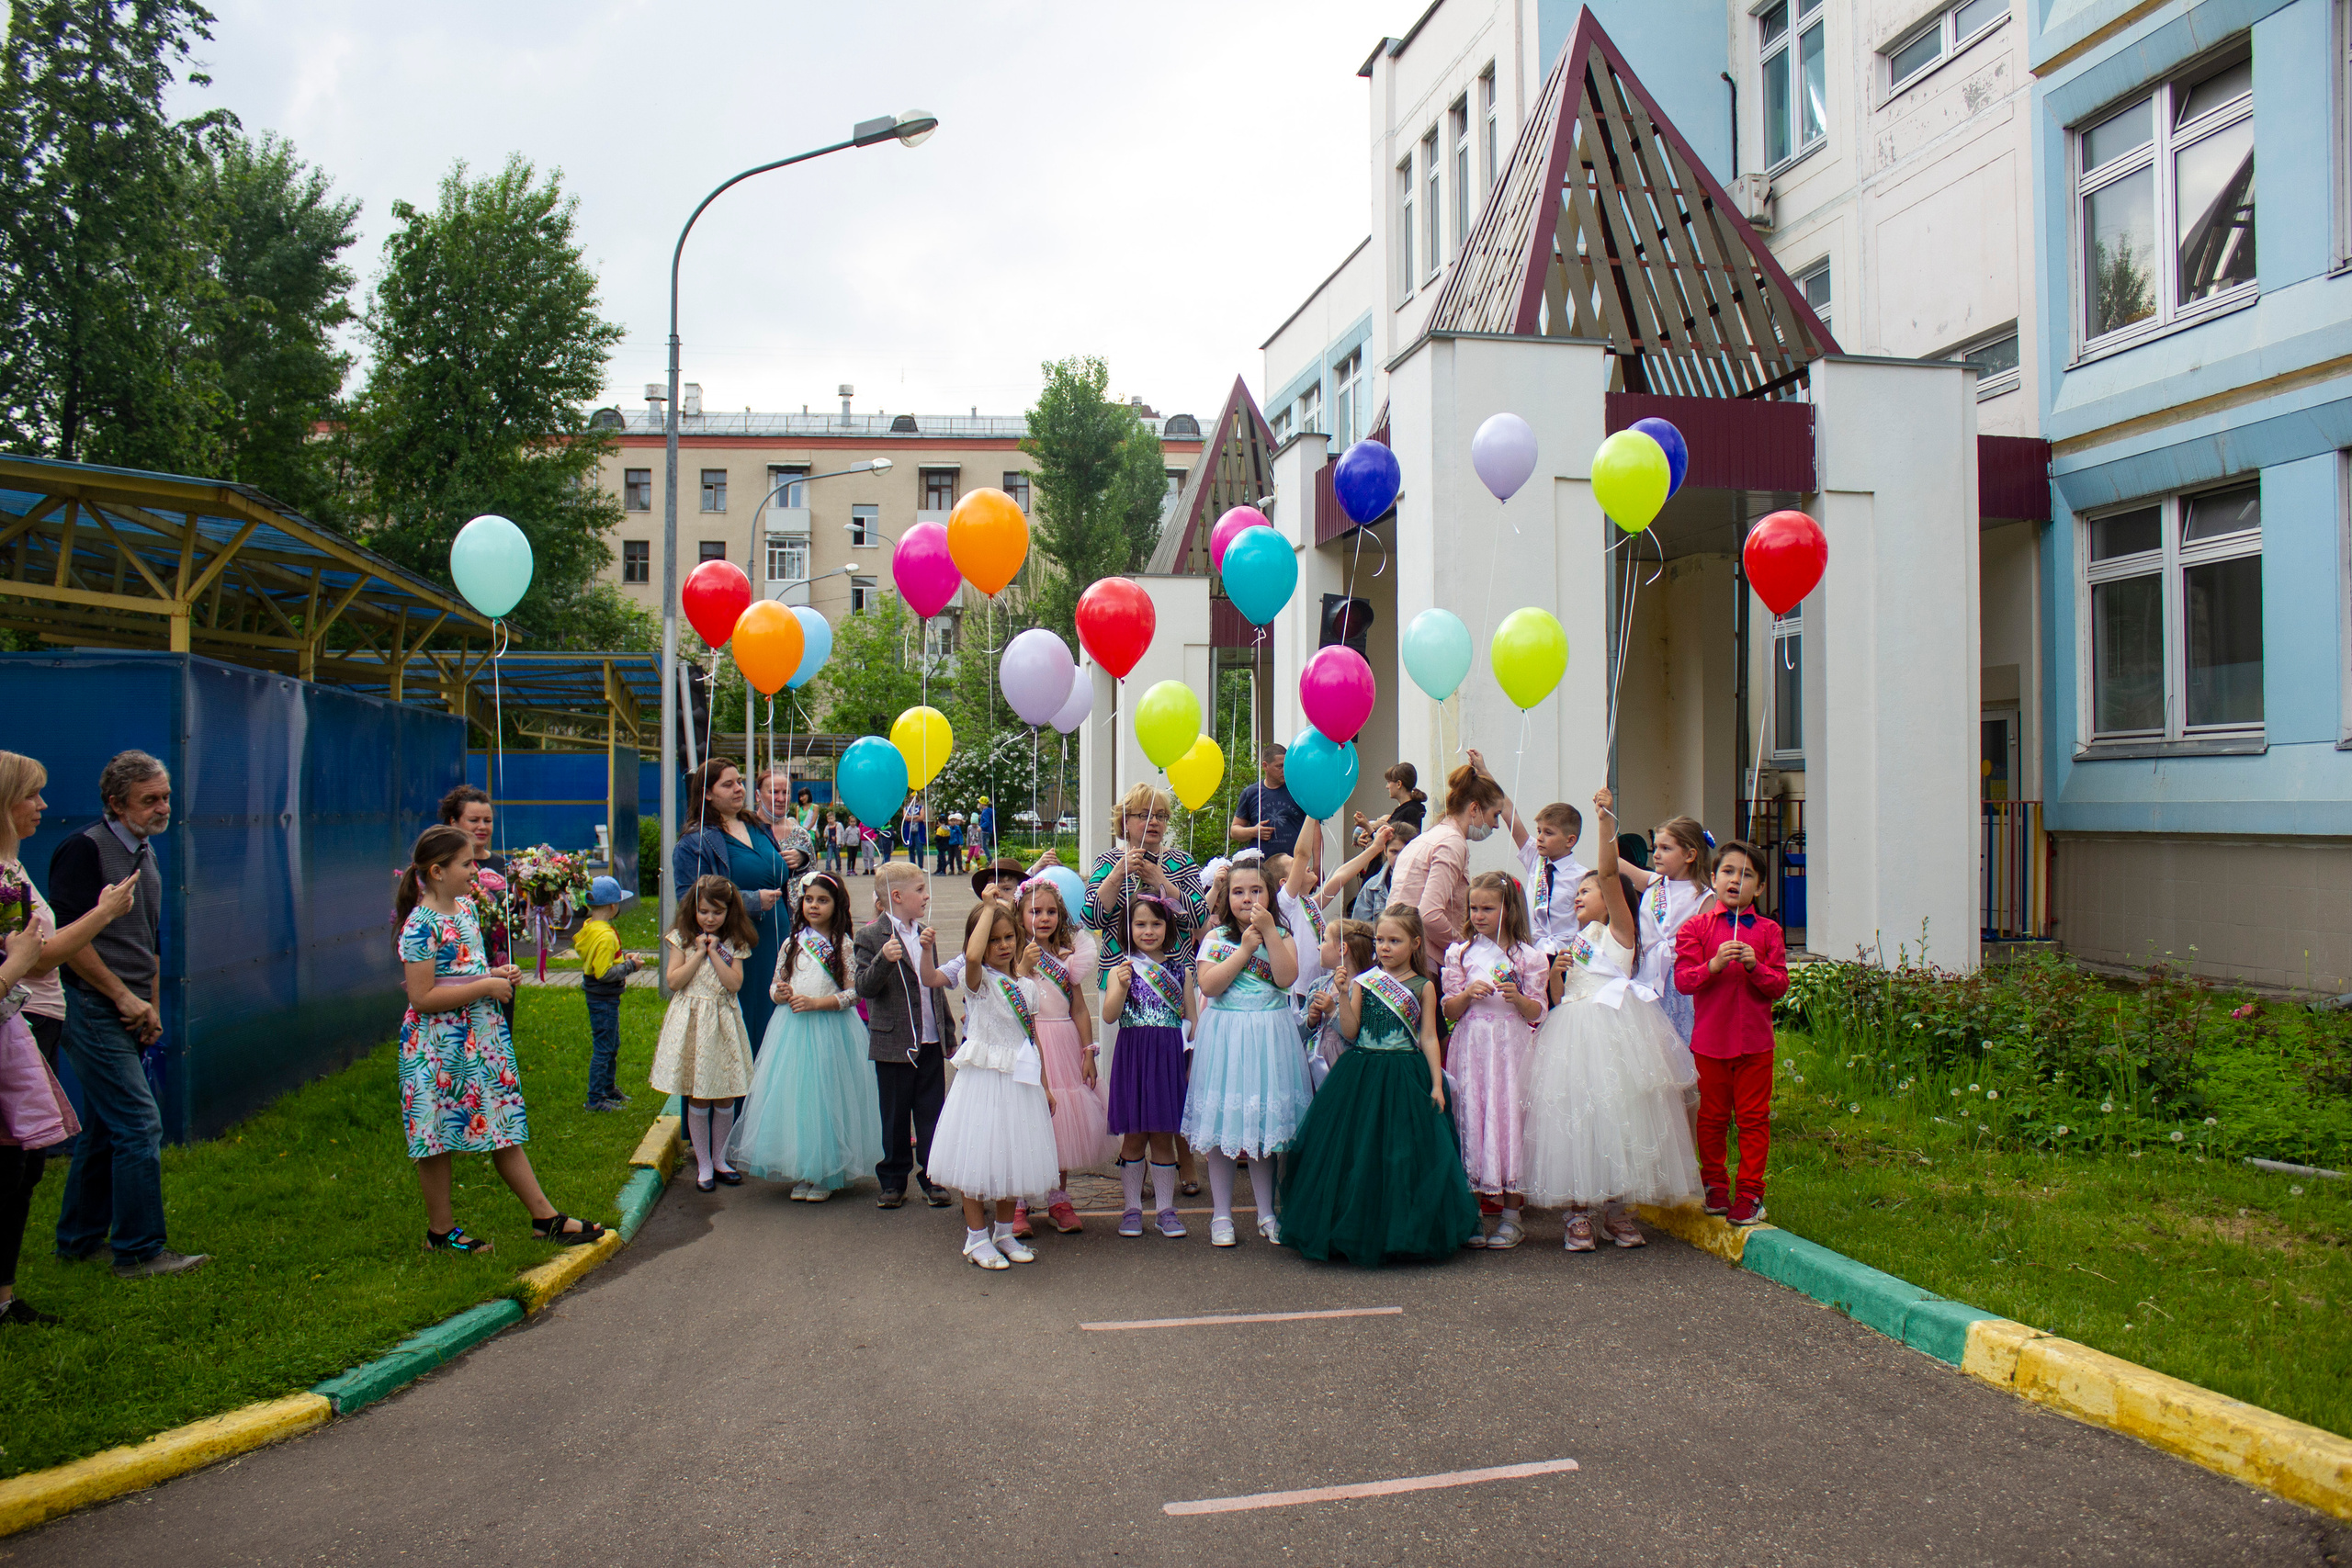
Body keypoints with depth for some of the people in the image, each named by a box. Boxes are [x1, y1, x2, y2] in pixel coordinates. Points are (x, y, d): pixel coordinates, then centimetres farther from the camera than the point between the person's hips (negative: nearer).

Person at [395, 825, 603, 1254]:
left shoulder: (465, 907, 9)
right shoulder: (421, 926, -17)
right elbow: (422, 997, -22)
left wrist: (496, 974, 6)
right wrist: (485, 986, -19)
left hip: (484, 1038, 8)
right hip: (440, 1046, -8)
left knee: (505, 1129, 11)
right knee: (436, 1139, 6)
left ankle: (545, 1217, 14)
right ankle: (440, 1230, 20)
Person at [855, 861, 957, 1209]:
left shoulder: (925, 934, 13)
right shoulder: (871, 936, -8)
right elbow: (864, 988, -15)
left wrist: (948, 1032, 19)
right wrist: (883, 959, -32)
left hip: (931, 1042, 5)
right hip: (894, 1042, -5)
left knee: (931, 1112, 8)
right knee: (894, 1115, 6)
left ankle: (932, 1177, 18)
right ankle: (893, 1181, 19)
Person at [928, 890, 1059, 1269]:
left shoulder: (1025, 986, 8)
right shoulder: (978, 981, -9)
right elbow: (972, 957, -34)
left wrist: (1045, 1086, 14)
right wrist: (988, 908, -26)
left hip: (1020, 1082, 5)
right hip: (983, 1079, -5)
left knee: (1013, 1158, 13)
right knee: (979, 1160, 1)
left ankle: (1005, 1233, 28)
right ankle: (977, 1238, 15)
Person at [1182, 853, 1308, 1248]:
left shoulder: (1280, 935, 4)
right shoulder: (1216, 937, 1)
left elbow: (1286, 977, -14)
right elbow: (1208, 984, -13)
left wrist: (1269, 933, -17)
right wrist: (1245, 948, -13)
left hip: (1269, 1036, 1)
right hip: (1224, 1035, -1)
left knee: (1264, 1124, 8)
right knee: (1222, 1125, 4)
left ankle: (1266, 1213, 21)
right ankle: (1221, 1215, 15)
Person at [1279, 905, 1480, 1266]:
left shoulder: (1422, 987, 3)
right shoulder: (1363, 981, 5)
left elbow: (1428, 1037, 2)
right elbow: (1350, 1032, -1)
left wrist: (1437, 1083, -4)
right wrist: (1343, 995, -13)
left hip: (1406, 1078, -1)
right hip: (1363, 1075, 1)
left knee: (1403, 1153, -1)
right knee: (1358, 1152, 3)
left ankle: (1399, 1233, 12)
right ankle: (1357, 1231, 15)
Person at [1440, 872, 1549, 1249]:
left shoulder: (1528, 955, 3)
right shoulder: (1460, 952, 8)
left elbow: (1537, 1013, 2)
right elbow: (1449, 1010, 8)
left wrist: (1518, 998, -16)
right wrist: (1467, 994, -11)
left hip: (1511, 1048, -1)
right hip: (1471, 1047, 2)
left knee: (1510, 1118, -2)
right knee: (1471, 1118, 0)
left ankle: (1511, 1217, 8)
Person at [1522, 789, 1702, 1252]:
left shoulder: (1619, 929, 7)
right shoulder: (1576, 943, 24)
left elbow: (1609, 875, -9)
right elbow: (1559, 1000, 19)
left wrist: (1607, 824, -19)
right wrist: (1556, 974, -1)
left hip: (1615, 1030, -5)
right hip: (1574, 1033, 5)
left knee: (1618, 1113, -3)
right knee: (1574, 1117, -3)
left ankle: (1615, 1208, 10)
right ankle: (1578, 1212, 3)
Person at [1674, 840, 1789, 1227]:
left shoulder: (1768, 931, 3)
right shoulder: (1696, 927, 0)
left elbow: (1780, 986, -1)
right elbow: (1682, 980, -8)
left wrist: (1755, 966, -19)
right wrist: (1714, 964, -24)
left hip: (1755, 1040, 0)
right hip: (1710, 1039, 0)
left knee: (1753, 1118, 3)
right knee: (1711, 1117, 10)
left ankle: (1750, 1193, 13)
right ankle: (1714, 1186, 25)